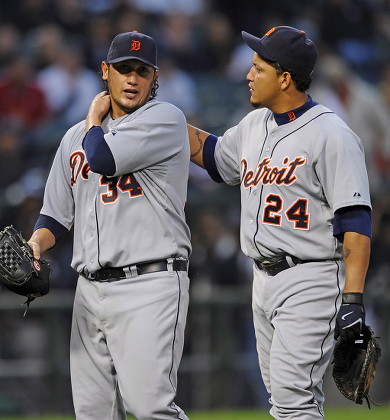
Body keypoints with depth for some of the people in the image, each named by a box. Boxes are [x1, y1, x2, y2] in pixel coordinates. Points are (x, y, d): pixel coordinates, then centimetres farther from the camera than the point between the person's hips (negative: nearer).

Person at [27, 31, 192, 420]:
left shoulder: (165, 118, -3)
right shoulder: (77, 136, 19)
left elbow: (102, 157, -16)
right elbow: (56, 213, 21)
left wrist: (95, 117, 4)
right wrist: (35, 244, -1)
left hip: (150, 286, -7)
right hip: (89, 292, 7)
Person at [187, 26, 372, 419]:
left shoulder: (330, 135, -15)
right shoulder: (255, 125, 11)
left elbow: (356, 222, -18)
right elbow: (212, 154, 32)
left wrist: (353, 298, -24)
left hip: (311, 282, -9)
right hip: (264, 280, 9)